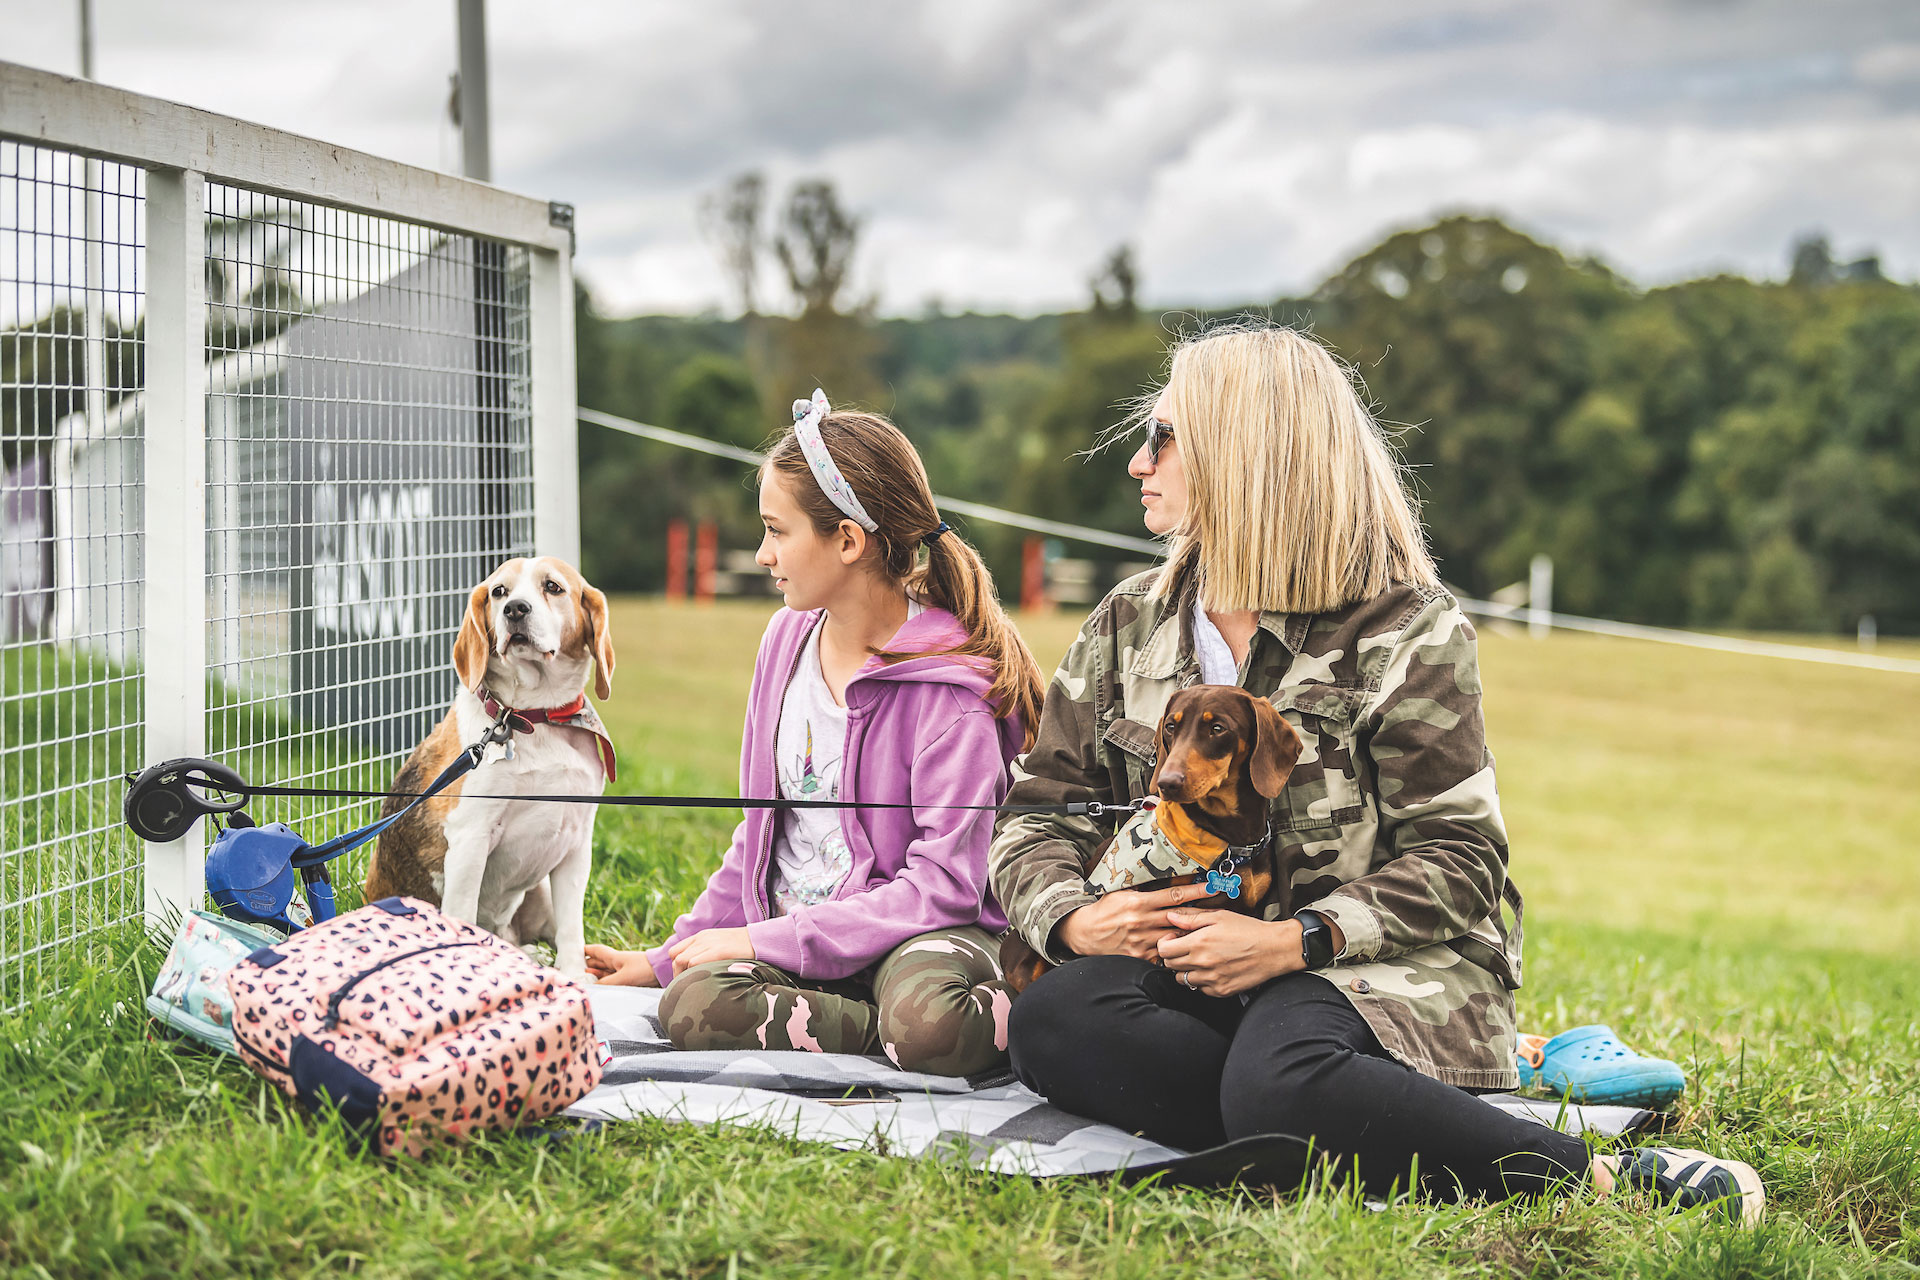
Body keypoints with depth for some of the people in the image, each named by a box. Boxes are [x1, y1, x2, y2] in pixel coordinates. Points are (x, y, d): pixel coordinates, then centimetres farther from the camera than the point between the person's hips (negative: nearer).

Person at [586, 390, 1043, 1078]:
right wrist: (670, 954, 18)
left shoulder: (953, 684, -13)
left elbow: (944, 885, -18)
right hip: (785, 932, 6)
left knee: (929, 1024, -41)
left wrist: (765, 939, -18)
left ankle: (1012, 1019, -9)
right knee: (693, 1003, -28)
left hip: (915, 932, -6)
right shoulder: (787, 639, 9)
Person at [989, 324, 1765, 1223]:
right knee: (1053, 1019, -29)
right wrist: (1073, 920, -11)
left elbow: (1459, 860, -6)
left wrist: (1294, 941, -20)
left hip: (1380, 971, -4)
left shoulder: (1406, 630, -2)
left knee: (1279, 1078, -40)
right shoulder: (1127, 627, 13)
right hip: (1191, 971, 5)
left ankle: (1608, 1182, -30)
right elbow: (1036, 820, 13)